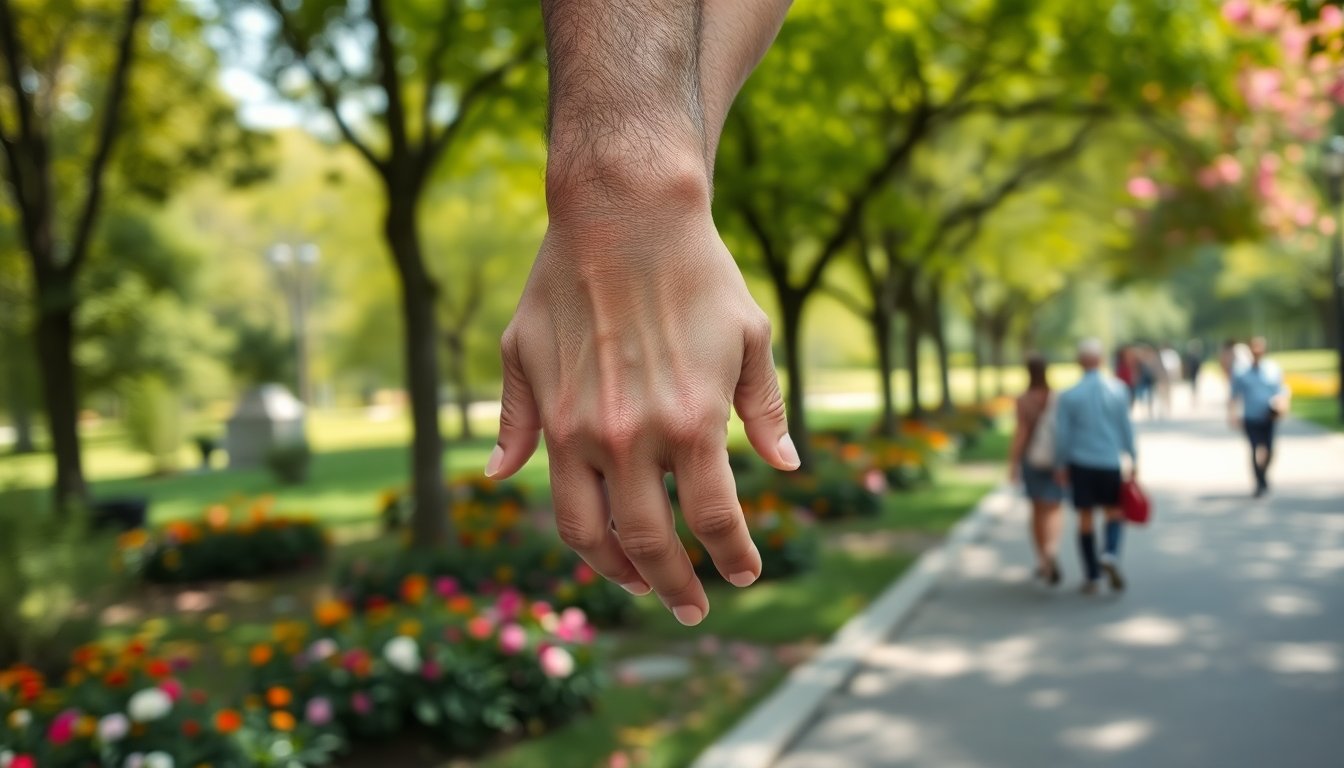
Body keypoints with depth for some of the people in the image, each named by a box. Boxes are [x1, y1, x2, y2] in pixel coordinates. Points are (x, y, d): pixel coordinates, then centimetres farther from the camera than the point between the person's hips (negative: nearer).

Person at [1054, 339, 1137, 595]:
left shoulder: (1068, 396, -8)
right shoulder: (1118, 389, -5)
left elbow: (1062, 435, -5)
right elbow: (1126, 427, -1)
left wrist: (1060, 465, 7)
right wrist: (1133, 459, 9)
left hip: (1080, 463, 0)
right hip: (1110, 462, 1)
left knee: (1086, 518, 7)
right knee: (1114, 511, 16)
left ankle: (1092, 577, 10)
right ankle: (1111, 555, -10)